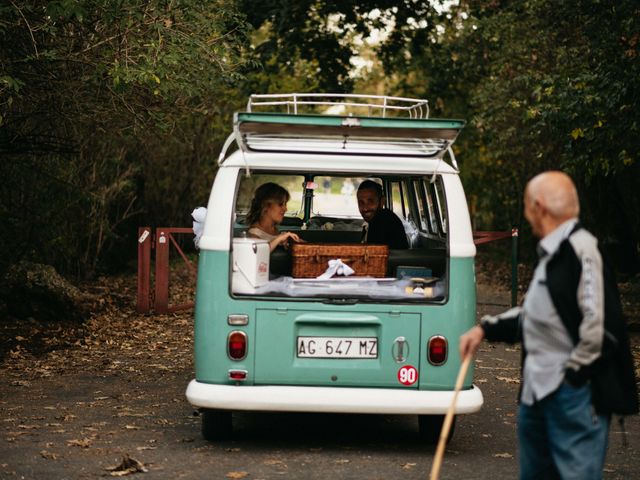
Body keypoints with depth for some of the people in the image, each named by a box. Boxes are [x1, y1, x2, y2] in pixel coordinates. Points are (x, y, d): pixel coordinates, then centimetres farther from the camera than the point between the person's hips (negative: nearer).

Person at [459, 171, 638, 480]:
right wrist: (486, 329, 19)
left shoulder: (581, 249, -17)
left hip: (573, 391, -10)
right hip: (538, 389, 10)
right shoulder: (551, 254, 15)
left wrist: (575, 371, -15)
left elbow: (596, 320, -23)